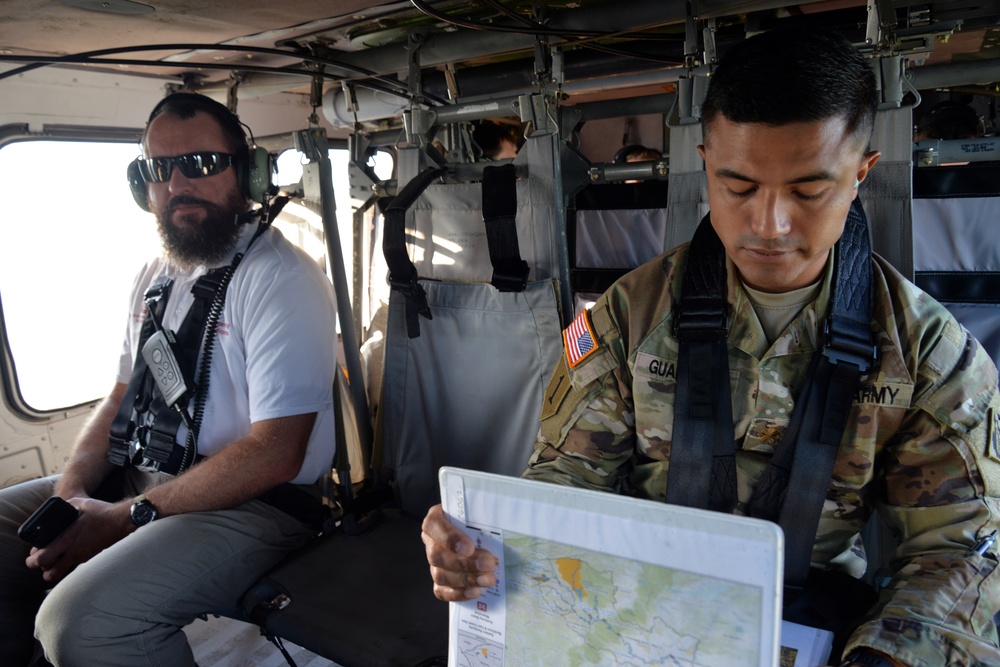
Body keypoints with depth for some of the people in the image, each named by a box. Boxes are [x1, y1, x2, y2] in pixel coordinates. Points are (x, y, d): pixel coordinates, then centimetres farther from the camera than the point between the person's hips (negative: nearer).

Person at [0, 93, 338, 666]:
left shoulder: (282, 278, -16)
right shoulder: (157, 274, 13)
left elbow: (275, 453, -22)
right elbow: (124, 394, 17)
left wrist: (126, 517, -19)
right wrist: (70, 491, -1)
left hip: (256, 501, -8)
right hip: (140, 477, 9)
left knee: (81, 620, -28)